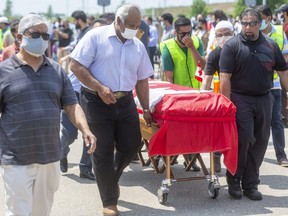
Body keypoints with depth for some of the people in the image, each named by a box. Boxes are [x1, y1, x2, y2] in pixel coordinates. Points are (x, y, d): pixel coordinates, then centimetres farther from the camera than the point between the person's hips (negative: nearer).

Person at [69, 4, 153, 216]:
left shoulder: (138, 46, 9)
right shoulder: (96, 36, -8)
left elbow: (142, 80, 14)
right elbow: (76, 65, -13)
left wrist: (146, 108, 10)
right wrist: (99, 88, -19)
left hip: (125, 102, 5)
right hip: (97, 102, -5)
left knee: (132, 145, 6)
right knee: (103, 152, 0)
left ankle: (112, 177, 36)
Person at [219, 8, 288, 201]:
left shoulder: (271, 45, 6)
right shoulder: (232, 46, -5)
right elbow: (225, 78, -9)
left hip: (264, 99, 4)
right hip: (240, 100, -4)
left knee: (260, 142, 7)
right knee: (243, 140, -7)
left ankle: (250, 184, 19)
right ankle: (234, 181, 13)